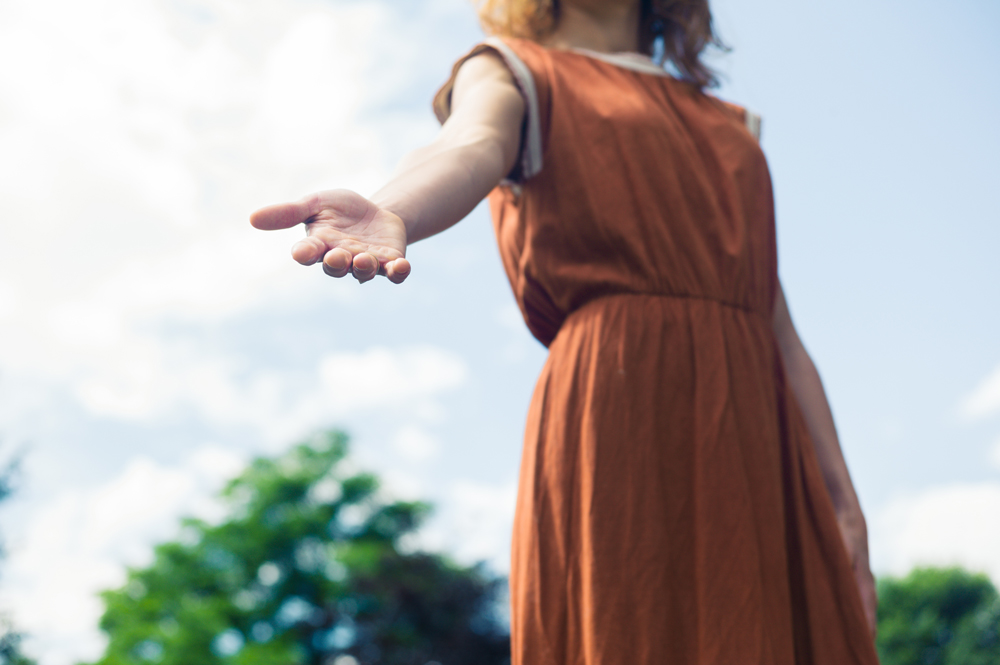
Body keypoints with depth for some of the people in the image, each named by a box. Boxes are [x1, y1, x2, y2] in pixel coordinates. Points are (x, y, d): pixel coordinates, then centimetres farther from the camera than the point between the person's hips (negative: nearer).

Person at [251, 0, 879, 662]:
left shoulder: (731, 123, 26)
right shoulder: (510, 71, 13)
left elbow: (784, 336, 20)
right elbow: (470, 148, -14)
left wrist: (843, 507, 11)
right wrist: (390, 213, -38)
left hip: (755, 442, 5)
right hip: (616, 413, -5)